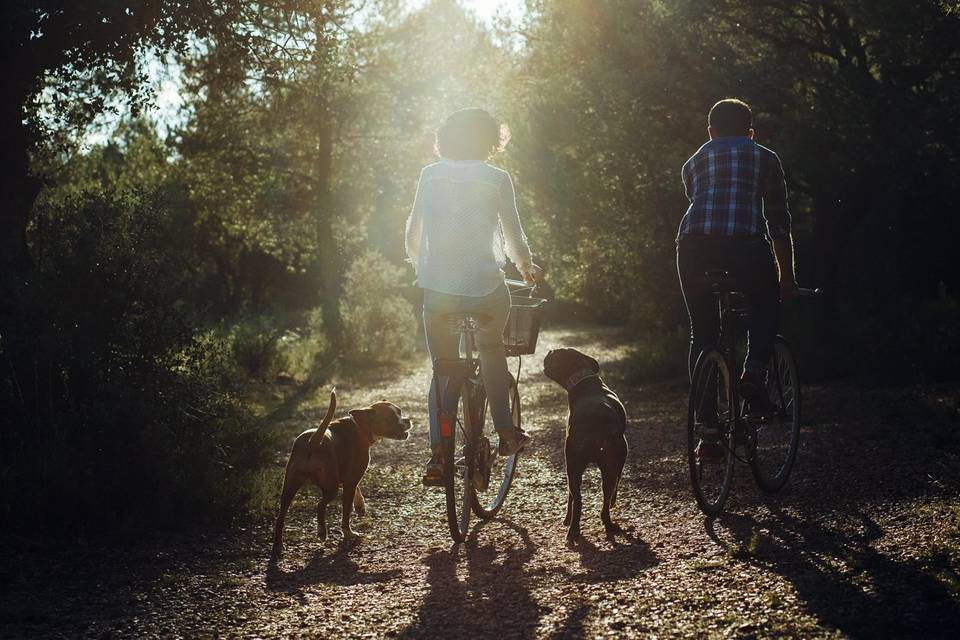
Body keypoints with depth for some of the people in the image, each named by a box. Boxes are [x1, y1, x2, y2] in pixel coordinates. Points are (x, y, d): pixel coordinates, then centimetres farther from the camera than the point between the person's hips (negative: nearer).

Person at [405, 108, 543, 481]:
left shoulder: (430, 175, 7)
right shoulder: (496, 178, 0)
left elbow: (413, 232, 12)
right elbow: (514, 236, 4)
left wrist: (421, 266, 30)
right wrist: (527, 267, 23)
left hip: (437, 290, 2)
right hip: (485, 288, -2)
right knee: (492, 351, 25)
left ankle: (437, 453, 2)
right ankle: (505, 432, 24)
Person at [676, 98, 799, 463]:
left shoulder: (694, 162, 30)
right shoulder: (764, 158, 24)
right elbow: (779, 223, 24)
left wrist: (712, 267, 41)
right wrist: (787, 276, 33)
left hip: (693, 242, 2)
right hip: (746, 241, -2)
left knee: (702, 334, 13)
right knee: (766, 306, 26)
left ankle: (709, 432, 10)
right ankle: (754, 374, 2)